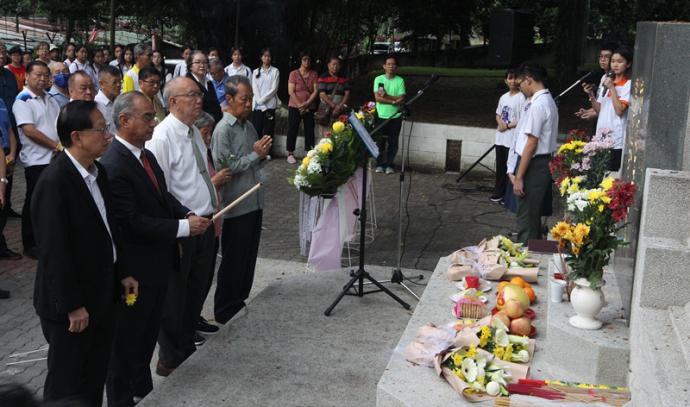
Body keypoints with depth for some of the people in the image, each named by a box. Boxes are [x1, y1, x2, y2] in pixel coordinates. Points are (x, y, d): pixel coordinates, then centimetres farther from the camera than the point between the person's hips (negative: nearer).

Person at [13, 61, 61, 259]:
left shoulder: (49, 99, 14)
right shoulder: (22, 100, -9)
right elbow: (29, 130, -17)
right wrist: (55, 144, -14)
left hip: (55, 158, 7)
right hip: (36, 161, -7)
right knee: (34, 203, 1)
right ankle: (30, 245, 13)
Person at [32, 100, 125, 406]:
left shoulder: (98, 172, 4)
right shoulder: (54, 182, -23)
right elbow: (53, 251, -22)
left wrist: (121, 274, 12)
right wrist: (73, 306, -19)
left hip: (102, 295, 8)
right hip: (71, 304, -8)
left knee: (96, 377, 20)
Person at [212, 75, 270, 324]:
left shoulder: (249, 126, 11)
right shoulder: (223, 130, -14)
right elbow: (224, 167, -21)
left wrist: (263, 153, -3)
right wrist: (255, 155, -16)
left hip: (254, 202, 8)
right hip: (236, 205, -8)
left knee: (249, 257, 16)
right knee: (233, 260, 3)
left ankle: (241, 301, 31)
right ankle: (225, 311, 17)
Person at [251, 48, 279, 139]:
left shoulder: (275, 71, 4)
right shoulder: (256, 72, 10)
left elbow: (274, 89, -3)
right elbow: (254, 89, 1)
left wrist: (262, 100, -10)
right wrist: (262, 106, -10)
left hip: (270, 106, -2)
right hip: (257, 107, 2)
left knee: (268, 133, -1)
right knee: (256, 132, -1)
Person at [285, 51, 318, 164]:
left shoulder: (314, 74, 3)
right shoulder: (294, 74, -3)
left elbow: (316, 91, -2)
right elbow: (291, 91, -8)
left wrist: (306, 104, -13)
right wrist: (300, 105, -14)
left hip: (310, 107, 2)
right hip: (295, 107, -2)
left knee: (309, 130, 1)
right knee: (292, 130, -1)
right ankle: (290, 154, 5)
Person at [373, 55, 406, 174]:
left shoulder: (400, 81, 2)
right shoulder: (378, 79, 1)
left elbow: (402, 99, -7)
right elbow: (377, 98, -9)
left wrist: (386, 96, -14)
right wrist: (394, 101, -14)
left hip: (395, 116, 1)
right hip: (381, 116, 0)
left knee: (393, 142, 3)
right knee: (380, 141, 3)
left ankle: (389, 165, 13)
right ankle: (379, 164, 13)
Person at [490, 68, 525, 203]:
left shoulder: (521, 98, -10)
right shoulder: (503, 97, 11)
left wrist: (508, 126, -13)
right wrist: (500, 123, -5)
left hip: (513, 139, -7)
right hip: (500, 138, 7)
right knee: (500, 166, 13)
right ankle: (499, 192, 24)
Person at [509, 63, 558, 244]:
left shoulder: (537, 105, -18)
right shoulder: (546, 100, 14)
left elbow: (532, 143, -20)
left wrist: (519, 176, -18)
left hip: (533, 166, -10)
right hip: (541, 163, 10)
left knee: (526, 218, -3)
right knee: (533, 215, 19)